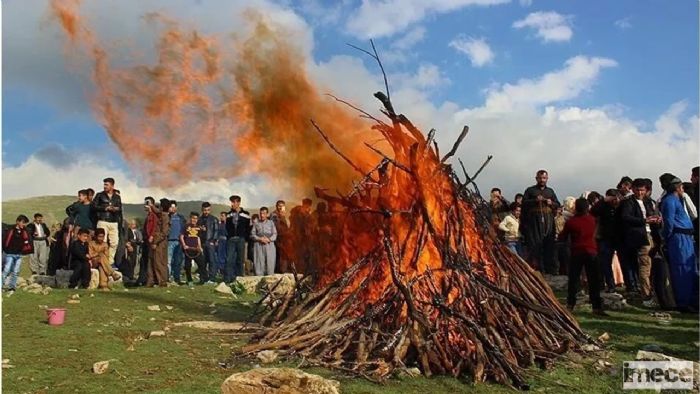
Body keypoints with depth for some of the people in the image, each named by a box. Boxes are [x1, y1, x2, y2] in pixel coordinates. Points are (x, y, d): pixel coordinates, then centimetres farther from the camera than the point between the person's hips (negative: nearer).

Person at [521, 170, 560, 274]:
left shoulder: (550, 191, 21)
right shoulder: (530, 190, 10)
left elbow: (558, 205, 21)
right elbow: (524, 203, -1)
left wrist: (551, 203, 0)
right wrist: (535, 200, -15)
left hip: (548, 222, 3)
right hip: (534, 222, -3)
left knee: (549, 245, 2)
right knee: (535, 245, -7)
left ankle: (550, 268, 7)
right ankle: (535, 268, -4)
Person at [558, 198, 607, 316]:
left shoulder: (570, 222, -7)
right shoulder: (592, 219, 2)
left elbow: (562, 237, 1)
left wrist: (560, 233, 21)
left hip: (576, 253, -1)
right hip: (591, 252, 1)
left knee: (573, 279, 7)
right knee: (594, 281, 2)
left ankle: (570, 304, 7)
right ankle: (597, 307, -1)